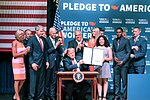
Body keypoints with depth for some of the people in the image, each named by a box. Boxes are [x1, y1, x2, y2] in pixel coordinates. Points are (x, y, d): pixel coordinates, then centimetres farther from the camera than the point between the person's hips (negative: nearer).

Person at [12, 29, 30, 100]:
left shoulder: (22, 43, 12)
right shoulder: (15, 42, -8)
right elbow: (14, 54, -12)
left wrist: (26, 51, -4)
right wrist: (23, 52, -11)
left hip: (22, 62, 7)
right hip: (16, 62, -7)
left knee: (23, 80, 6)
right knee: (17, 80, -2)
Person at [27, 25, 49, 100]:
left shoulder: (44, 39, 13)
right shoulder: (31, 39, -6)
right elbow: (29, 53, -9)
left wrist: (47, 61, 8)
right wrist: (32, 63, -17)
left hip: (42, 63, 6)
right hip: (35, 64, -6)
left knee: (41, 82, 9)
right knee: (33, 82, -2)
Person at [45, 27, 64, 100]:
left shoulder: (58, 40, 10)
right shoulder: (46, 40, -5)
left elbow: (61, 51, 6)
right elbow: (46, 51, -14)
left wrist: (59, 44, -9)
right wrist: (55, 47, -15)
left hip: (56, 62, 5)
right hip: (49, 62, -4)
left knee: (54, 80, 9)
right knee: (47, 80, 3)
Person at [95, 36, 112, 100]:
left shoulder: (108, 48, 9)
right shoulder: (96, 48, 14)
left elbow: (110, 58, 4)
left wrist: (104, 59, -11)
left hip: (105, 65, -1)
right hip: (98, 65, 1)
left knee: (105, 81, -2)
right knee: (99, 81, -1)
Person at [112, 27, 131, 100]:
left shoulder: (126, 41, 0)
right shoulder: (114, 40, 15)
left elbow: (128, 52, -2)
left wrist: (123, 61, -11)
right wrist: (114, 56, -2)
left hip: (123, 64, -5)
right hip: (116, 63, 5)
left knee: (124, 81, -4)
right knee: (116, 81, 6)